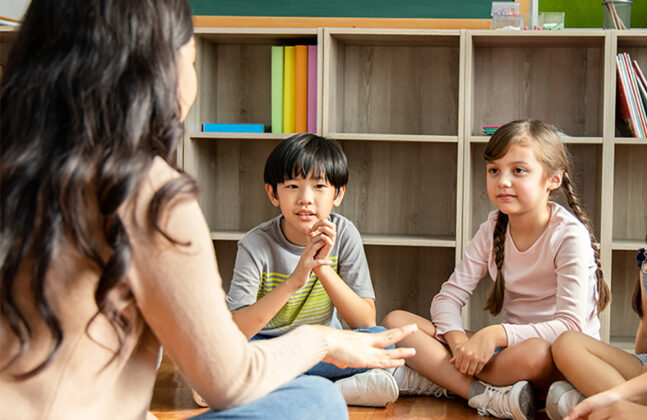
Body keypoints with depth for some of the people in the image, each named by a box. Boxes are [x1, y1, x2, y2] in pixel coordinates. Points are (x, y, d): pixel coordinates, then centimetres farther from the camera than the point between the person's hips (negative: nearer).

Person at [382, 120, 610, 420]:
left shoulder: (570, 236, -14)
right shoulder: (493, 230, 3)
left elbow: (571, 326, -21)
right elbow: (448, 297, 1)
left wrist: (496, 334, -31)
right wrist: (459, 341, -21)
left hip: (563, 357, -6)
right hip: (509, 346, 6)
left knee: (532, 353, -44)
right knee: (396, 322, -12)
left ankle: (431, 379, -22)